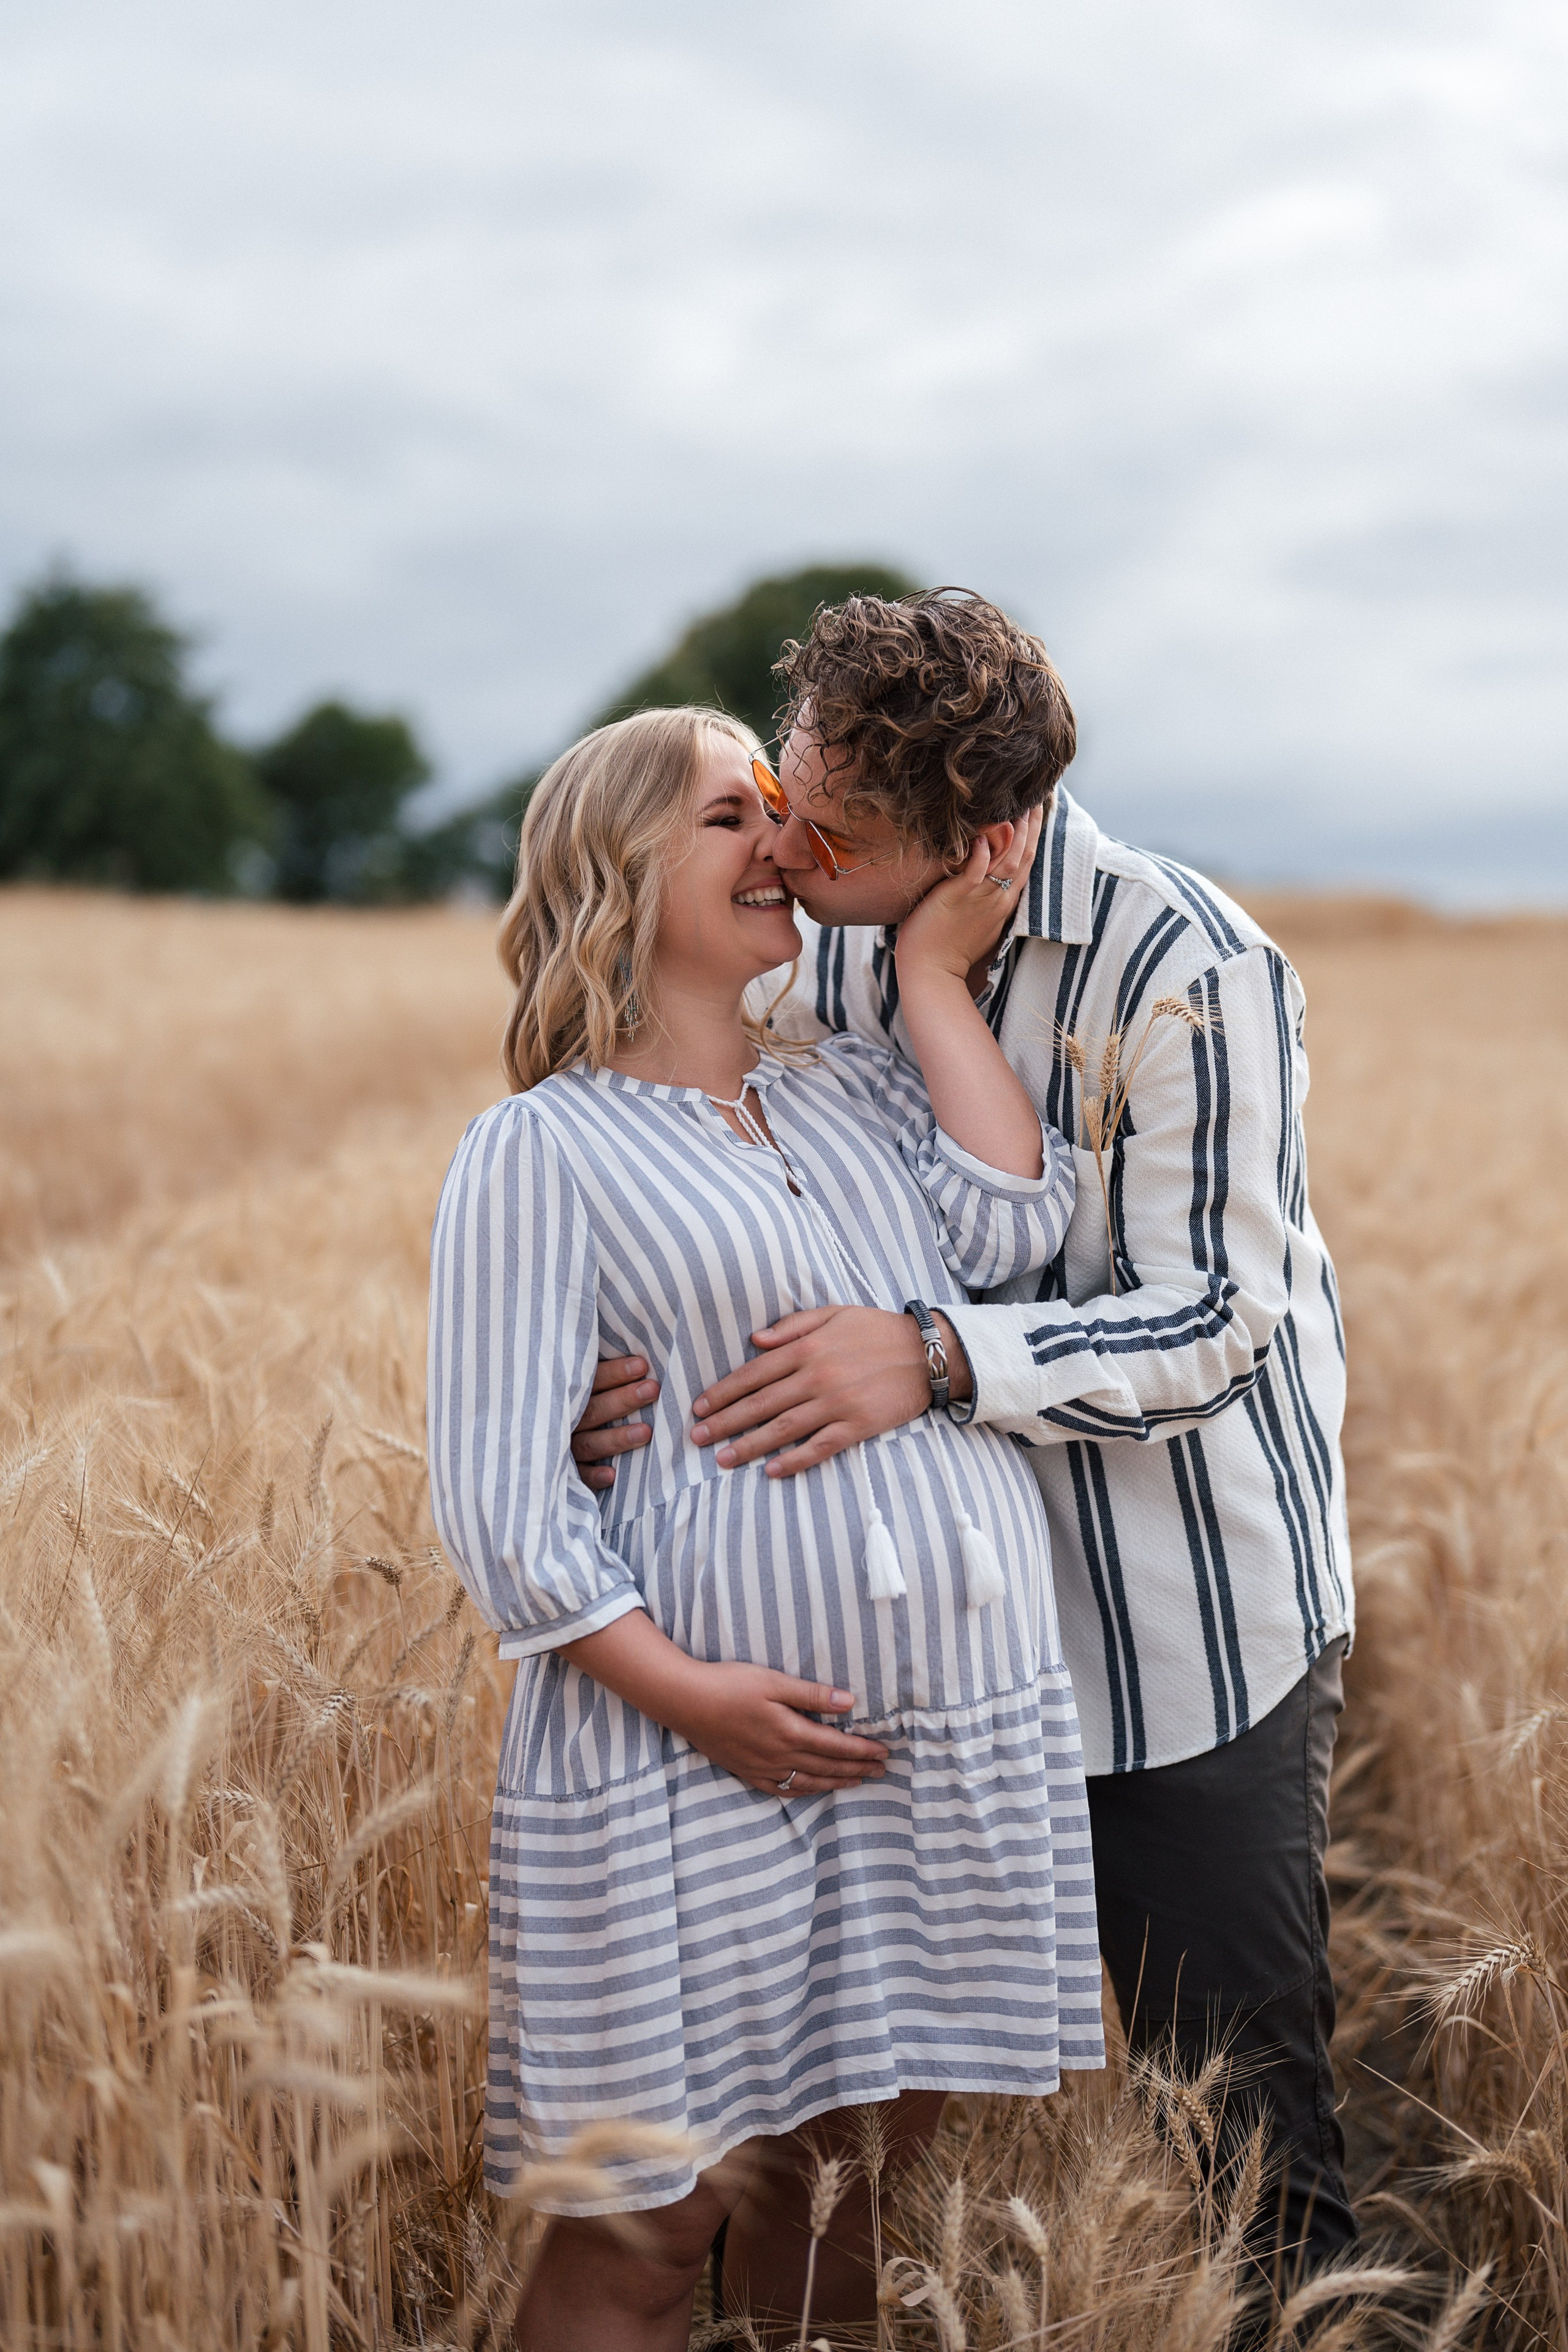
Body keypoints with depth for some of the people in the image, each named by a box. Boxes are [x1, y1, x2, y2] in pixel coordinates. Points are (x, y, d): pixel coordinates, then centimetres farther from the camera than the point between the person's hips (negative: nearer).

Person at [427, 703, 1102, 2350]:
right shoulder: (541, 1151, -5)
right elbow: (498, 1491, -10)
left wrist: (936, 971, 1)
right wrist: (681, 1688, -18)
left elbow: (1016, 1226, -4)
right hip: (705, 1759, -5)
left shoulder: (854, 1091, 14)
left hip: (959, 1731, 6)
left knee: (853, 2165, 17)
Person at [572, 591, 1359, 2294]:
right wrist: (635, 1362, -15)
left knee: (1237, 2087, 7)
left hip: (1192, 1628, -5)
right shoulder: (834, 943, -3)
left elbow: (1214, 1325, -21)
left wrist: (936, 1356, -35)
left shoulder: (1189, 971, -22)